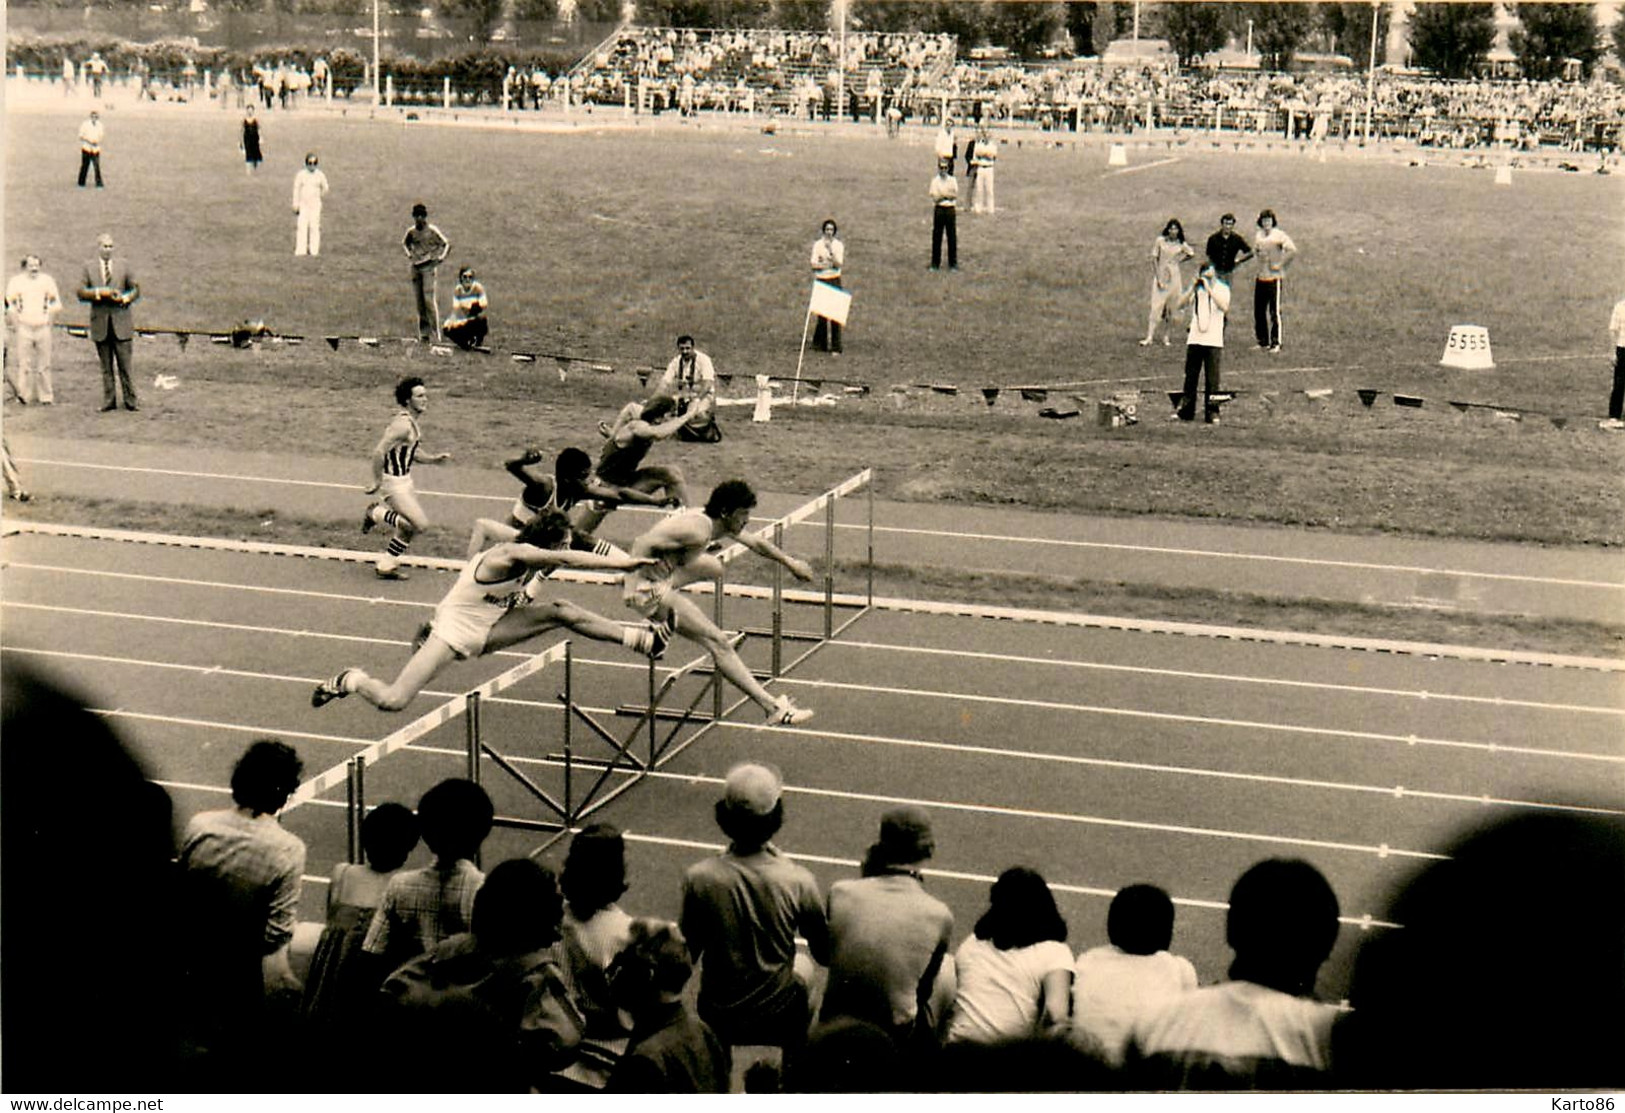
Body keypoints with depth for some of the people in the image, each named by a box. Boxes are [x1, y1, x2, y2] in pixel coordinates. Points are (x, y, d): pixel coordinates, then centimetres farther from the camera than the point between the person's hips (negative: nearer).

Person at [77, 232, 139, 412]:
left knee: (125, 364, -3)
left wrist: (125, 298, -9)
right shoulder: (89, 267, 8)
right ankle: (109, 401, 9)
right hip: (100, 323, 1)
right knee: (106, 367, 5)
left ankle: (130, 400, 1)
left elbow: (136, 289, 11)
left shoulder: (123, 265, 9)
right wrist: (99, 292, -15)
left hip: (121, 322, -1)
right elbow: (81, 293, 1)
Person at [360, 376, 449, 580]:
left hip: (405, 480, 10)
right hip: (394, 483, -10)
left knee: (411, 525, 16)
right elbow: (379, 451, -27)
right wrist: (377, 483, -22)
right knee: (420, 524, -13)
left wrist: (432, 458, 9)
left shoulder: (411, 422, 9)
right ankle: (375, 514, 4)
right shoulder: (403, 424, -22)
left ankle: (386, 565, 25)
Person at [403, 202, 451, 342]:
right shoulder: (411, 232, 9)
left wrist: (442, 257, -21)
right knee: (419, 300, 7)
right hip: (416, 267, 6)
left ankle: (435, 334, -12)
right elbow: (404, 243, 28)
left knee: (429, 299, -13)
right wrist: (408, 253, 12)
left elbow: (447, 244, -9)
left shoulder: (432, 231, -8)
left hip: (429, 266, -6)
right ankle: (423, 332, 14)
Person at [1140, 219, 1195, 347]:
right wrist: (1158, 278, -9)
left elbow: (1191, 253, 21)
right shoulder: (1159, 241, -3)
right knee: (1156, 307, -9)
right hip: (1160, 275, -2)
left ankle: (1167, 337, 12)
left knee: (1171, 308, 4)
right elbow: (1154, 259, -3)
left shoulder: (1181, 244, 3)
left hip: (1174, 277, 2)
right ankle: (1149, 337, -12)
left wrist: (1179, 259, 10)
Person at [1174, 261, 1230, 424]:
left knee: (1212, 378, -3)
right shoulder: (1195, 289, 9)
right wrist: (1192, 287, -11)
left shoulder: (1222, 288, -1)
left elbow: (1224, 307, -19)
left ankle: (1212, 413, 3)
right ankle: (1186, 412, 13)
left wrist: (1209, 289, -20)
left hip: (1213, 341, -3)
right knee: (1190, 376, 6)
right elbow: (1181, 304, -3)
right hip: (1194, 339, 3)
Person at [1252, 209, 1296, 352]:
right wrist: (1256, 251, 9)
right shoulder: (1259, 235, 13)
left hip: (1274, 277, -7)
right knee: (1258, 311, 9)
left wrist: (1280, 265, -13)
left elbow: (1292, 250, -17)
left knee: (1275, 312, -6)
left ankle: (1276, 343, -3)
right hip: (1260, 277, 7)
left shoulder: (1279, 235, -8)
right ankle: (1263, 342, 19)